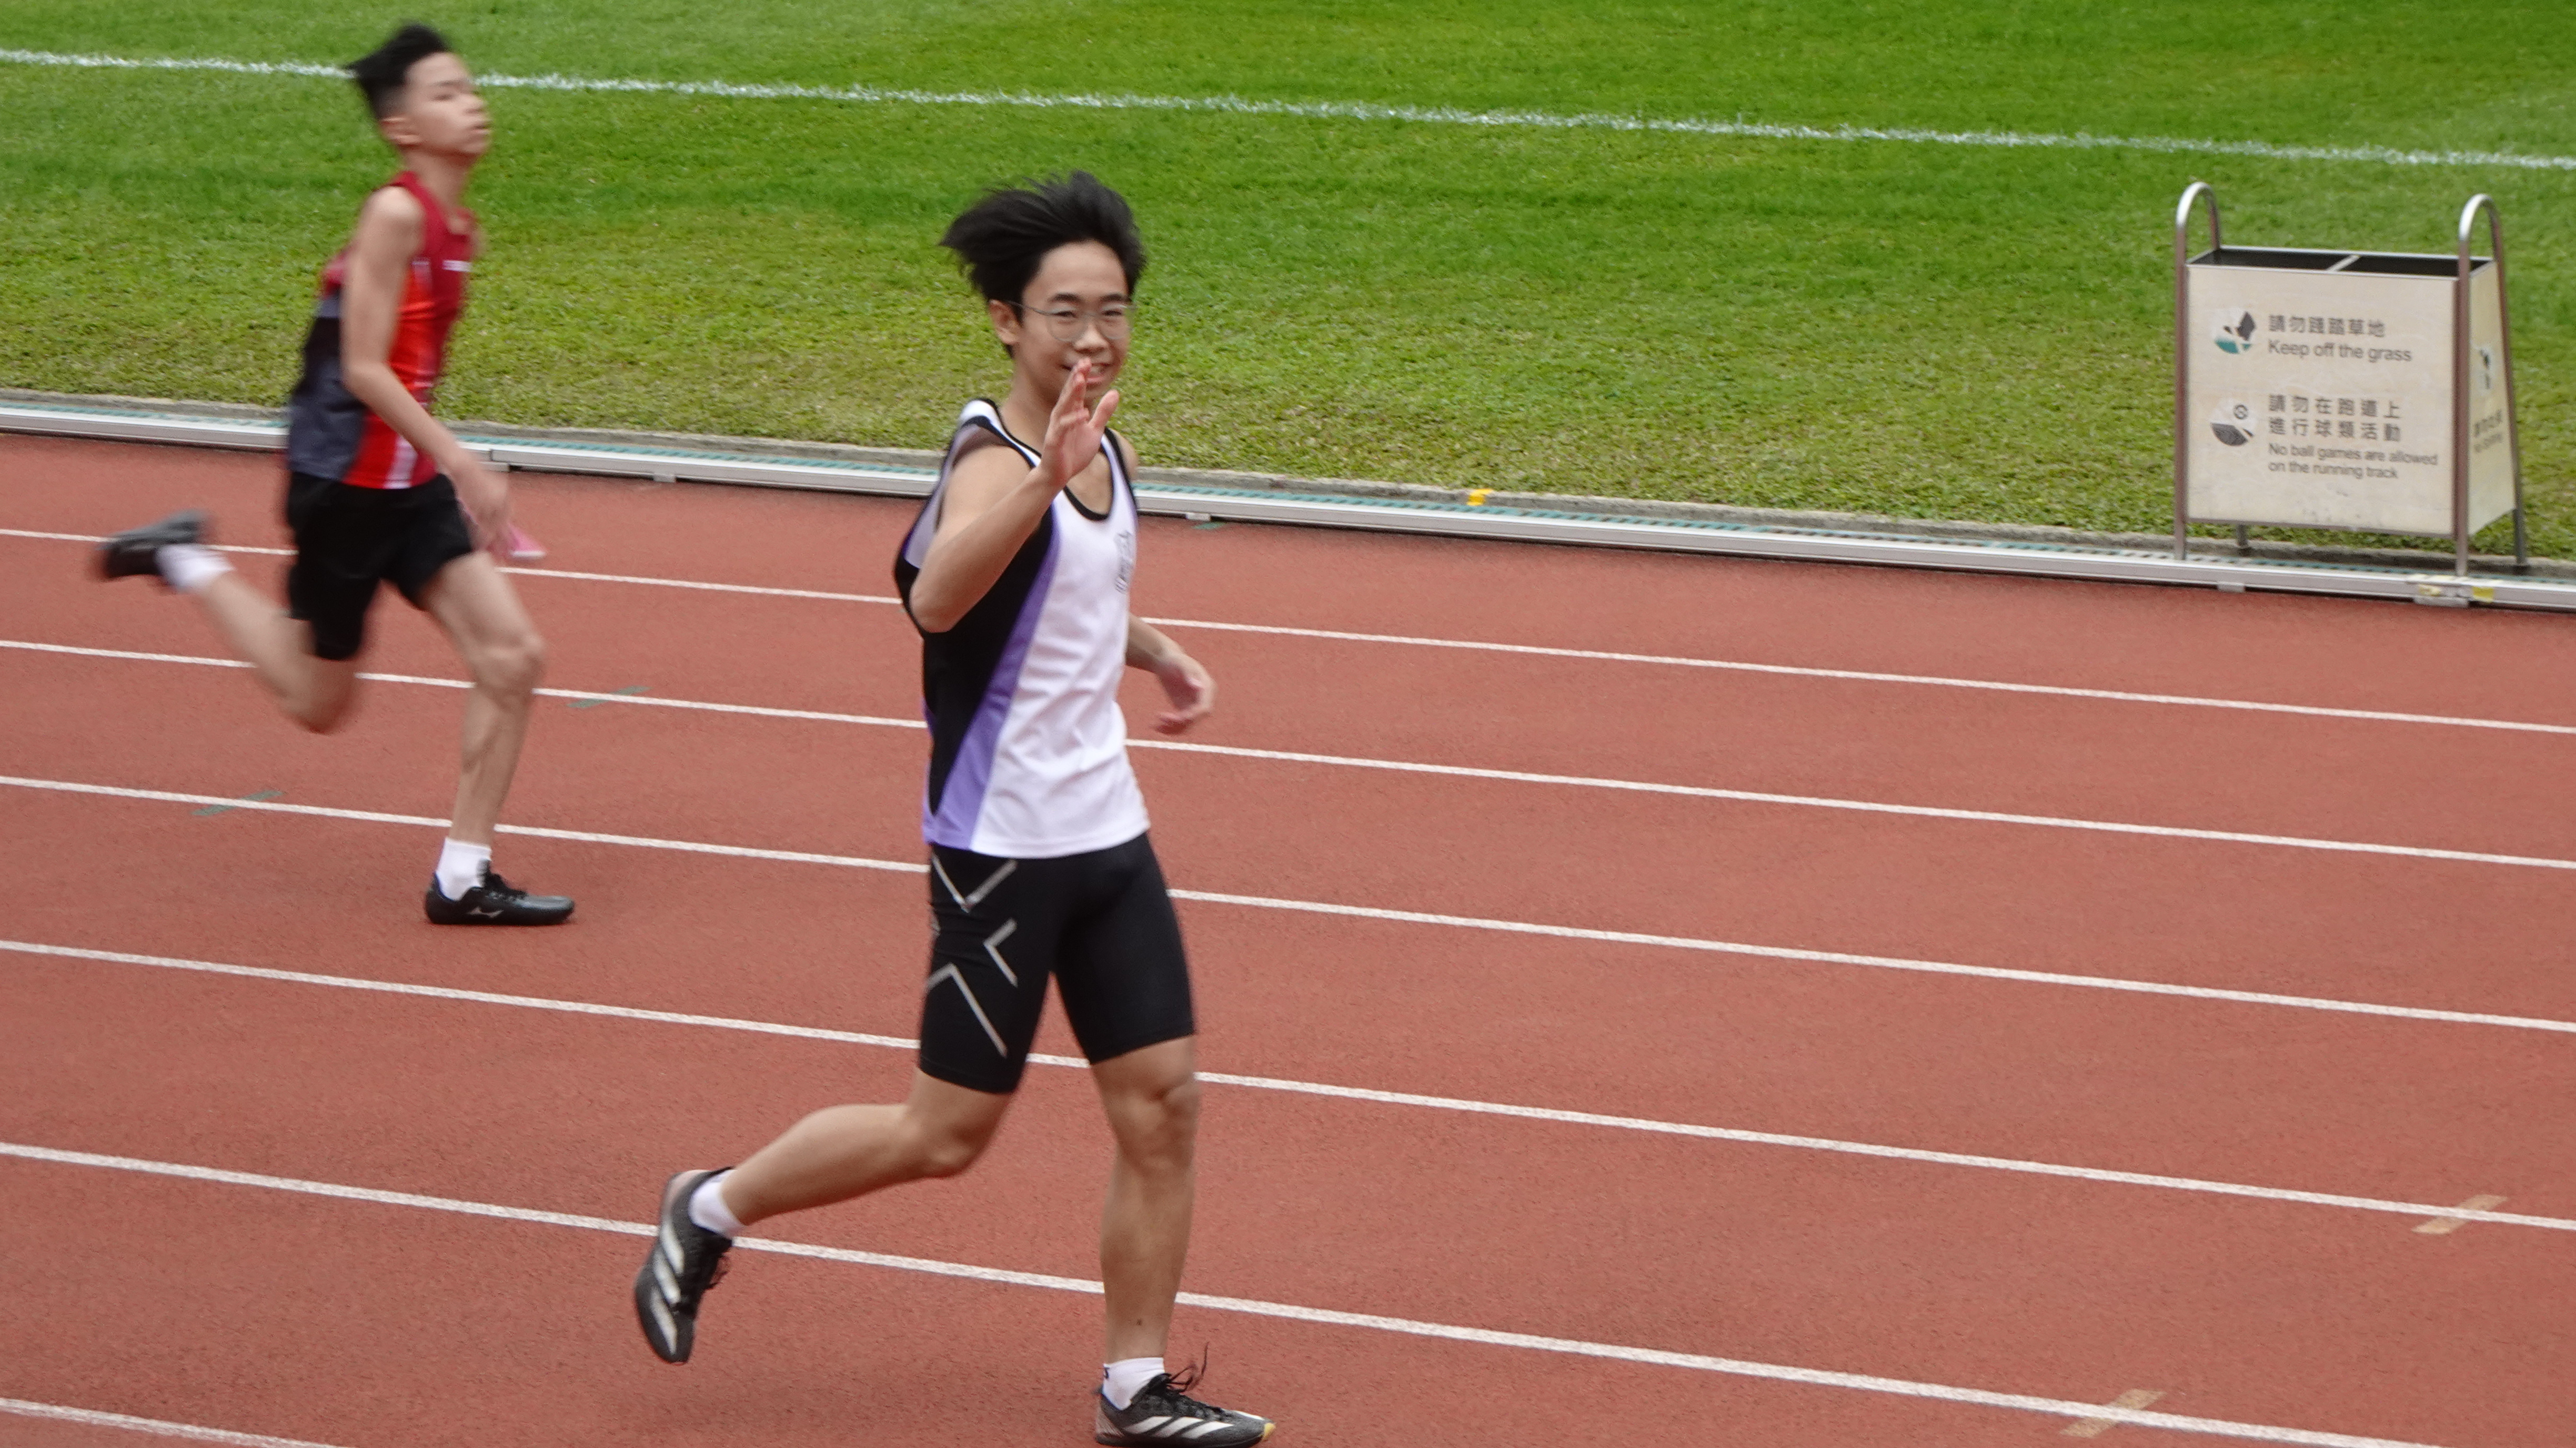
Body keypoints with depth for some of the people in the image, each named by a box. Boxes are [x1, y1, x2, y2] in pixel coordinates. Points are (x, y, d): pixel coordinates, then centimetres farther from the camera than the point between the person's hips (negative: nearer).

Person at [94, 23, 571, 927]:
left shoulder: (458, 233, 8)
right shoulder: (396, 214, -19)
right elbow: (362, 370, -22)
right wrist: (465, 465, -26)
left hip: (409, 486, 8)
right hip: (345, 481, -8)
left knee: (513, 657, -3)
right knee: (320, 705, 6)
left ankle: (463, 877, 3)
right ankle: (187, 565, 23)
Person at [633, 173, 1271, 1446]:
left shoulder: (1097, 449, 7)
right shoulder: (994, 458, -20)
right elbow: (937, 596, -45)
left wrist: (1152, 650, 16)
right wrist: (1045, 478, -58)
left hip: (1106, 830, 8)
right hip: (1000, 846, -8)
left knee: (1162, 1103, 4)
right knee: (948, 1132, 0)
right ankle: (711, 1212, 21)